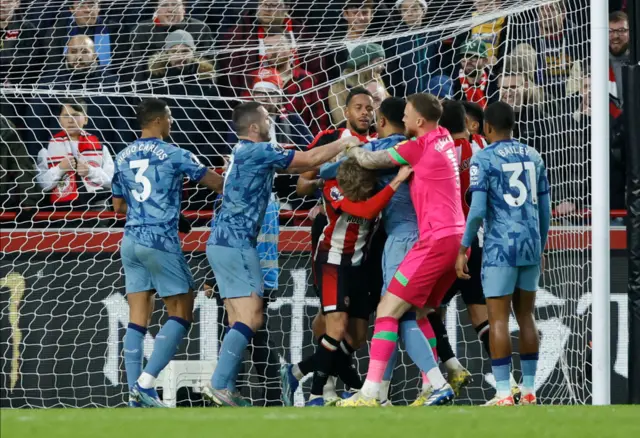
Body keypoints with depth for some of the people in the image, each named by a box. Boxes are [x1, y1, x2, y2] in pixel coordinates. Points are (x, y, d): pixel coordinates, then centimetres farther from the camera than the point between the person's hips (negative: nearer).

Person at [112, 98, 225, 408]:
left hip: (131, 242, 6)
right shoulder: (174, 155, -6)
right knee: (181, 315, 1)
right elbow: (218, 184, 0)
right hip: (160, 242, -6)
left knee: (137, 319, 6)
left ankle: (136, 393, 2)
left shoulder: (123, 158, 10)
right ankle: (145, 382, -11)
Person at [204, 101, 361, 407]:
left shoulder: (245, 153, 18)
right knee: (251, 318, -14)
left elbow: (300, 165, 25)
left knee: (239, 322, 8)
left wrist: (336, 153, 20)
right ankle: (219, 385, -21)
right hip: (236, 245, -10)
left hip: (222, 244, 10)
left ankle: (224, 389, 2)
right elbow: (309, 160, -6)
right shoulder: (258, 151, -11)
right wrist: (344, 144, 8)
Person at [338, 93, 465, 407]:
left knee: (388, 310, -8)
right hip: (456, 237, 9)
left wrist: (352, 149, 17)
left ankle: (369, 393, -14)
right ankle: (438, 386, 8)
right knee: (416, 313, 16)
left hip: (436, 240, -9)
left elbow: (370, 160, -3)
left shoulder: (420, 146, -12)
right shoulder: (444, 138, 12)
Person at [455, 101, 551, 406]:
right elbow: (545, 209, 15)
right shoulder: (533, 157, 11)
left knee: (498, 318, -4)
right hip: (531, 245, 5)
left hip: (501, 246, -5)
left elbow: (478, 210, -13)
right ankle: (529, 390, 14)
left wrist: (463, 249, -6)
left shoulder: (484, 158, -5)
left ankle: (504, 394, -8)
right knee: (526, 315, 13)